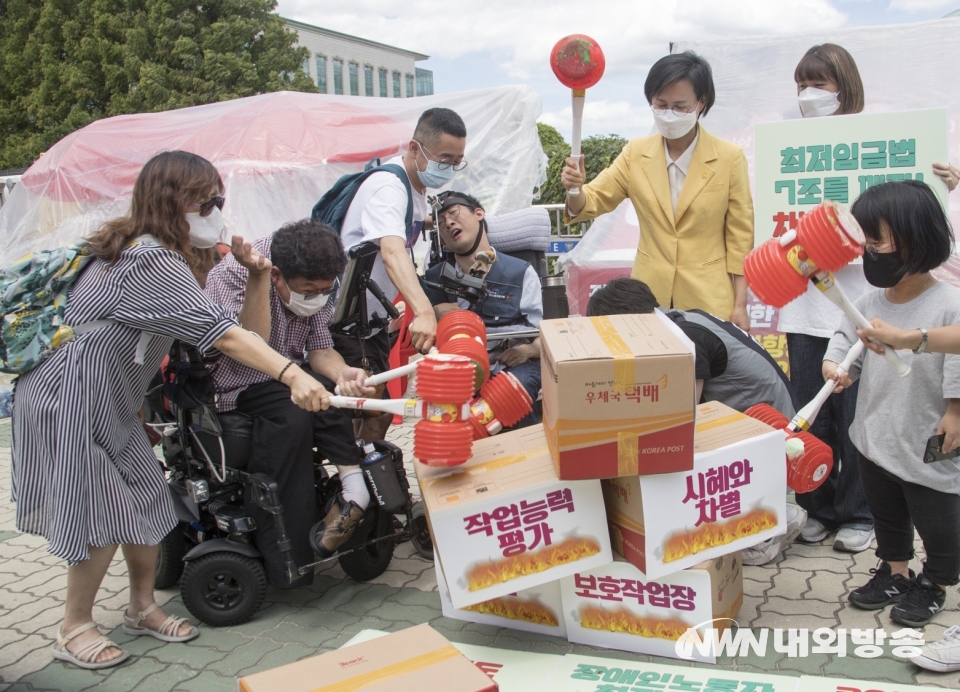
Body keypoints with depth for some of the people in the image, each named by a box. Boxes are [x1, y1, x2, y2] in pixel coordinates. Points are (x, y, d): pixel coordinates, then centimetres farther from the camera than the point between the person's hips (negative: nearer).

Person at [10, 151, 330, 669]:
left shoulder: (143, 250, 7)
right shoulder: (153, 262, -26)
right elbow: (220, 332, -35)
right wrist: (292, 375, -41)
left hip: (107, 399, 10)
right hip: (68, 400, -10)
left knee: (147, 500, 10)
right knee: (104, 514, -3)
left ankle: (142, 608, 25)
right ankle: (74, 631, 16)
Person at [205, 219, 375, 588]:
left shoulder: (314, 285, -4)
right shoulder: (231, 275, -22)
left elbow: (319, 349, -6)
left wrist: (343, 373, -28)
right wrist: (257, 277, -42)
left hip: (285, 375, 6)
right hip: (231, 383, -6)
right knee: (292, 416, -33)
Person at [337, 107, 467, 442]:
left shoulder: (418, 188, 4)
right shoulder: (388, 187, -26)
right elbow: (392, 253, -45)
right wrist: (423, 311, -58)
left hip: (371, 318, 9)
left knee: (380, 412, 12)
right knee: (350, 417, -7)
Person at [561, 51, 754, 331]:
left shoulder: (729, 157, -6)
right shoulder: (636, 152, 1)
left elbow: (740, 237, -3)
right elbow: (594, 200, -1)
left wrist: (740, 304, -4)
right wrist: (575, 189, -24)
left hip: (708, 297, -2)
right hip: (649, 293, 2)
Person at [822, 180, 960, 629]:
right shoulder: (868, 303, -2)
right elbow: (846, 337, 7)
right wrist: (835, 364, -12)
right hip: (875, 439, 6)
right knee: (886, 515, 23)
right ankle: (894, 572, 43)